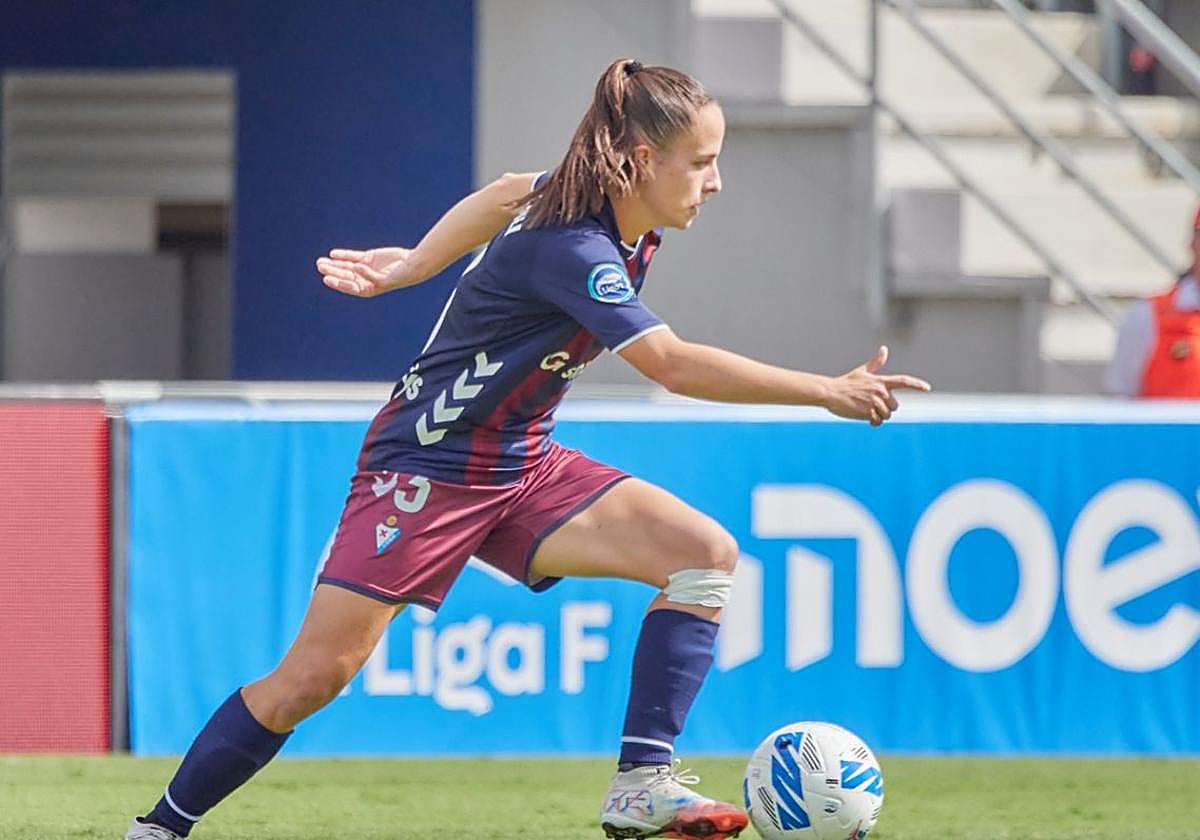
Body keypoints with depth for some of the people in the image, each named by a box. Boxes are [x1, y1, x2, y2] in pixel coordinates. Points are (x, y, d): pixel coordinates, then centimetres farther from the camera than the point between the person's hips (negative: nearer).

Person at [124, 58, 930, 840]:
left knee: (706, 555, -11)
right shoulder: (570, 248, -29)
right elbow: (674, 365, -38)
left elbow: (508, 194, 20)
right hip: (426, 471, -9)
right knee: (312, 677, -10)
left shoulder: (593, 199, -2)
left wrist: (411, 267, 28)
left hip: (522, 469, 9)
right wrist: (828, 391, -38)